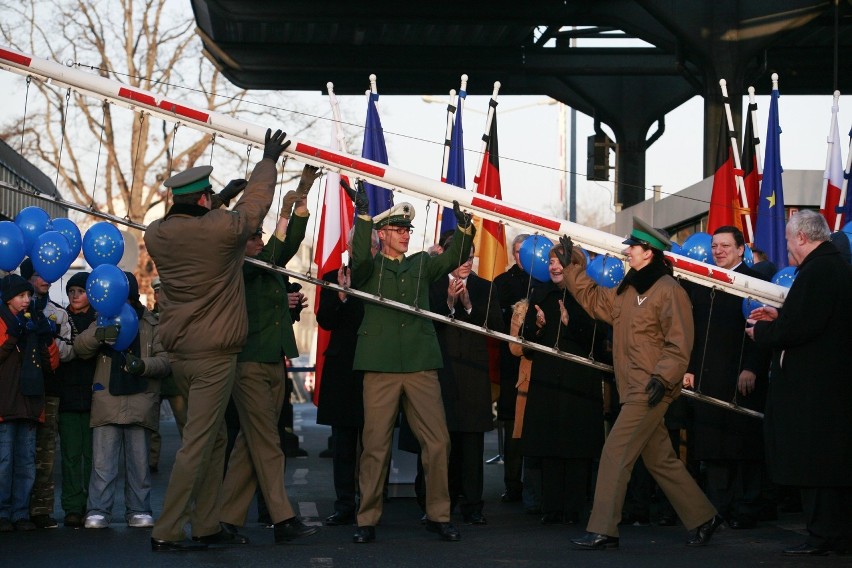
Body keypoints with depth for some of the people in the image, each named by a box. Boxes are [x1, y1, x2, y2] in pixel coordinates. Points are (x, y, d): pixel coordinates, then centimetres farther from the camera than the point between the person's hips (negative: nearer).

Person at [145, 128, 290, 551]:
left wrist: (217, 201, 30)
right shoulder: (221, 229, -16)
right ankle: (166, 532, -6)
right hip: (213, 354, -7)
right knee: (197, 443, -4)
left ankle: (206, 524, 20)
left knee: (214, 436, 18)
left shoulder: (156, 235, -1)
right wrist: (268, 159, 17)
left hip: (178, 351, 7)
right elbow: (256, 202, 2)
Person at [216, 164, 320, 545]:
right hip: (248, 366, -7)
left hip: (274, 364, 8)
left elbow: (291, 242, 5)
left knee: (250, 445, 7)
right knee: (266, 445, -9)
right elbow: (267, 258, -21)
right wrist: (284, 214, -22)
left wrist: (304, 192, -4)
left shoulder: (271, 268, 15)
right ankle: (283, 520, -11)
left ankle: (228, 518, 10)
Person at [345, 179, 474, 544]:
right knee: (375, 445, -1)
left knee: (437, 441, -1)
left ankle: (438, 515, 10)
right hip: (381, 366, -3)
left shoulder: (421, 265, 17)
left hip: (421, 365, 3)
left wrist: (464, 226, -15)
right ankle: (367, 520, 6)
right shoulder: (369, 268, 8)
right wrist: (363, 214, -24)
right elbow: (359, 256, -15)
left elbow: (455, 257, 3)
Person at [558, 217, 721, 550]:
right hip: (633, 388, 9)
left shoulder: (668, 290, -13)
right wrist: (569, 267, 17)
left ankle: (603, 531, -7)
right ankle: (702, 518, 22)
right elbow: (595, 300, 21)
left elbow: (679, 343, -17)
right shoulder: (628, 290, 15)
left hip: (650, 389, -9)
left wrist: (663, 377, -25)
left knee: (615, 454, -10)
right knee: (660, 460, 13)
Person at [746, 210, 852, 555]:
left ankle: (823, 535, -4)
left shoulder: (817, 272, -18)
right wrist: (780, 317, 18)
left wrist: (761, 331, -5)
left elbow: (798, 329, -22)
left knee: (814, 463, -5)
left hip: (812, 388, -10)